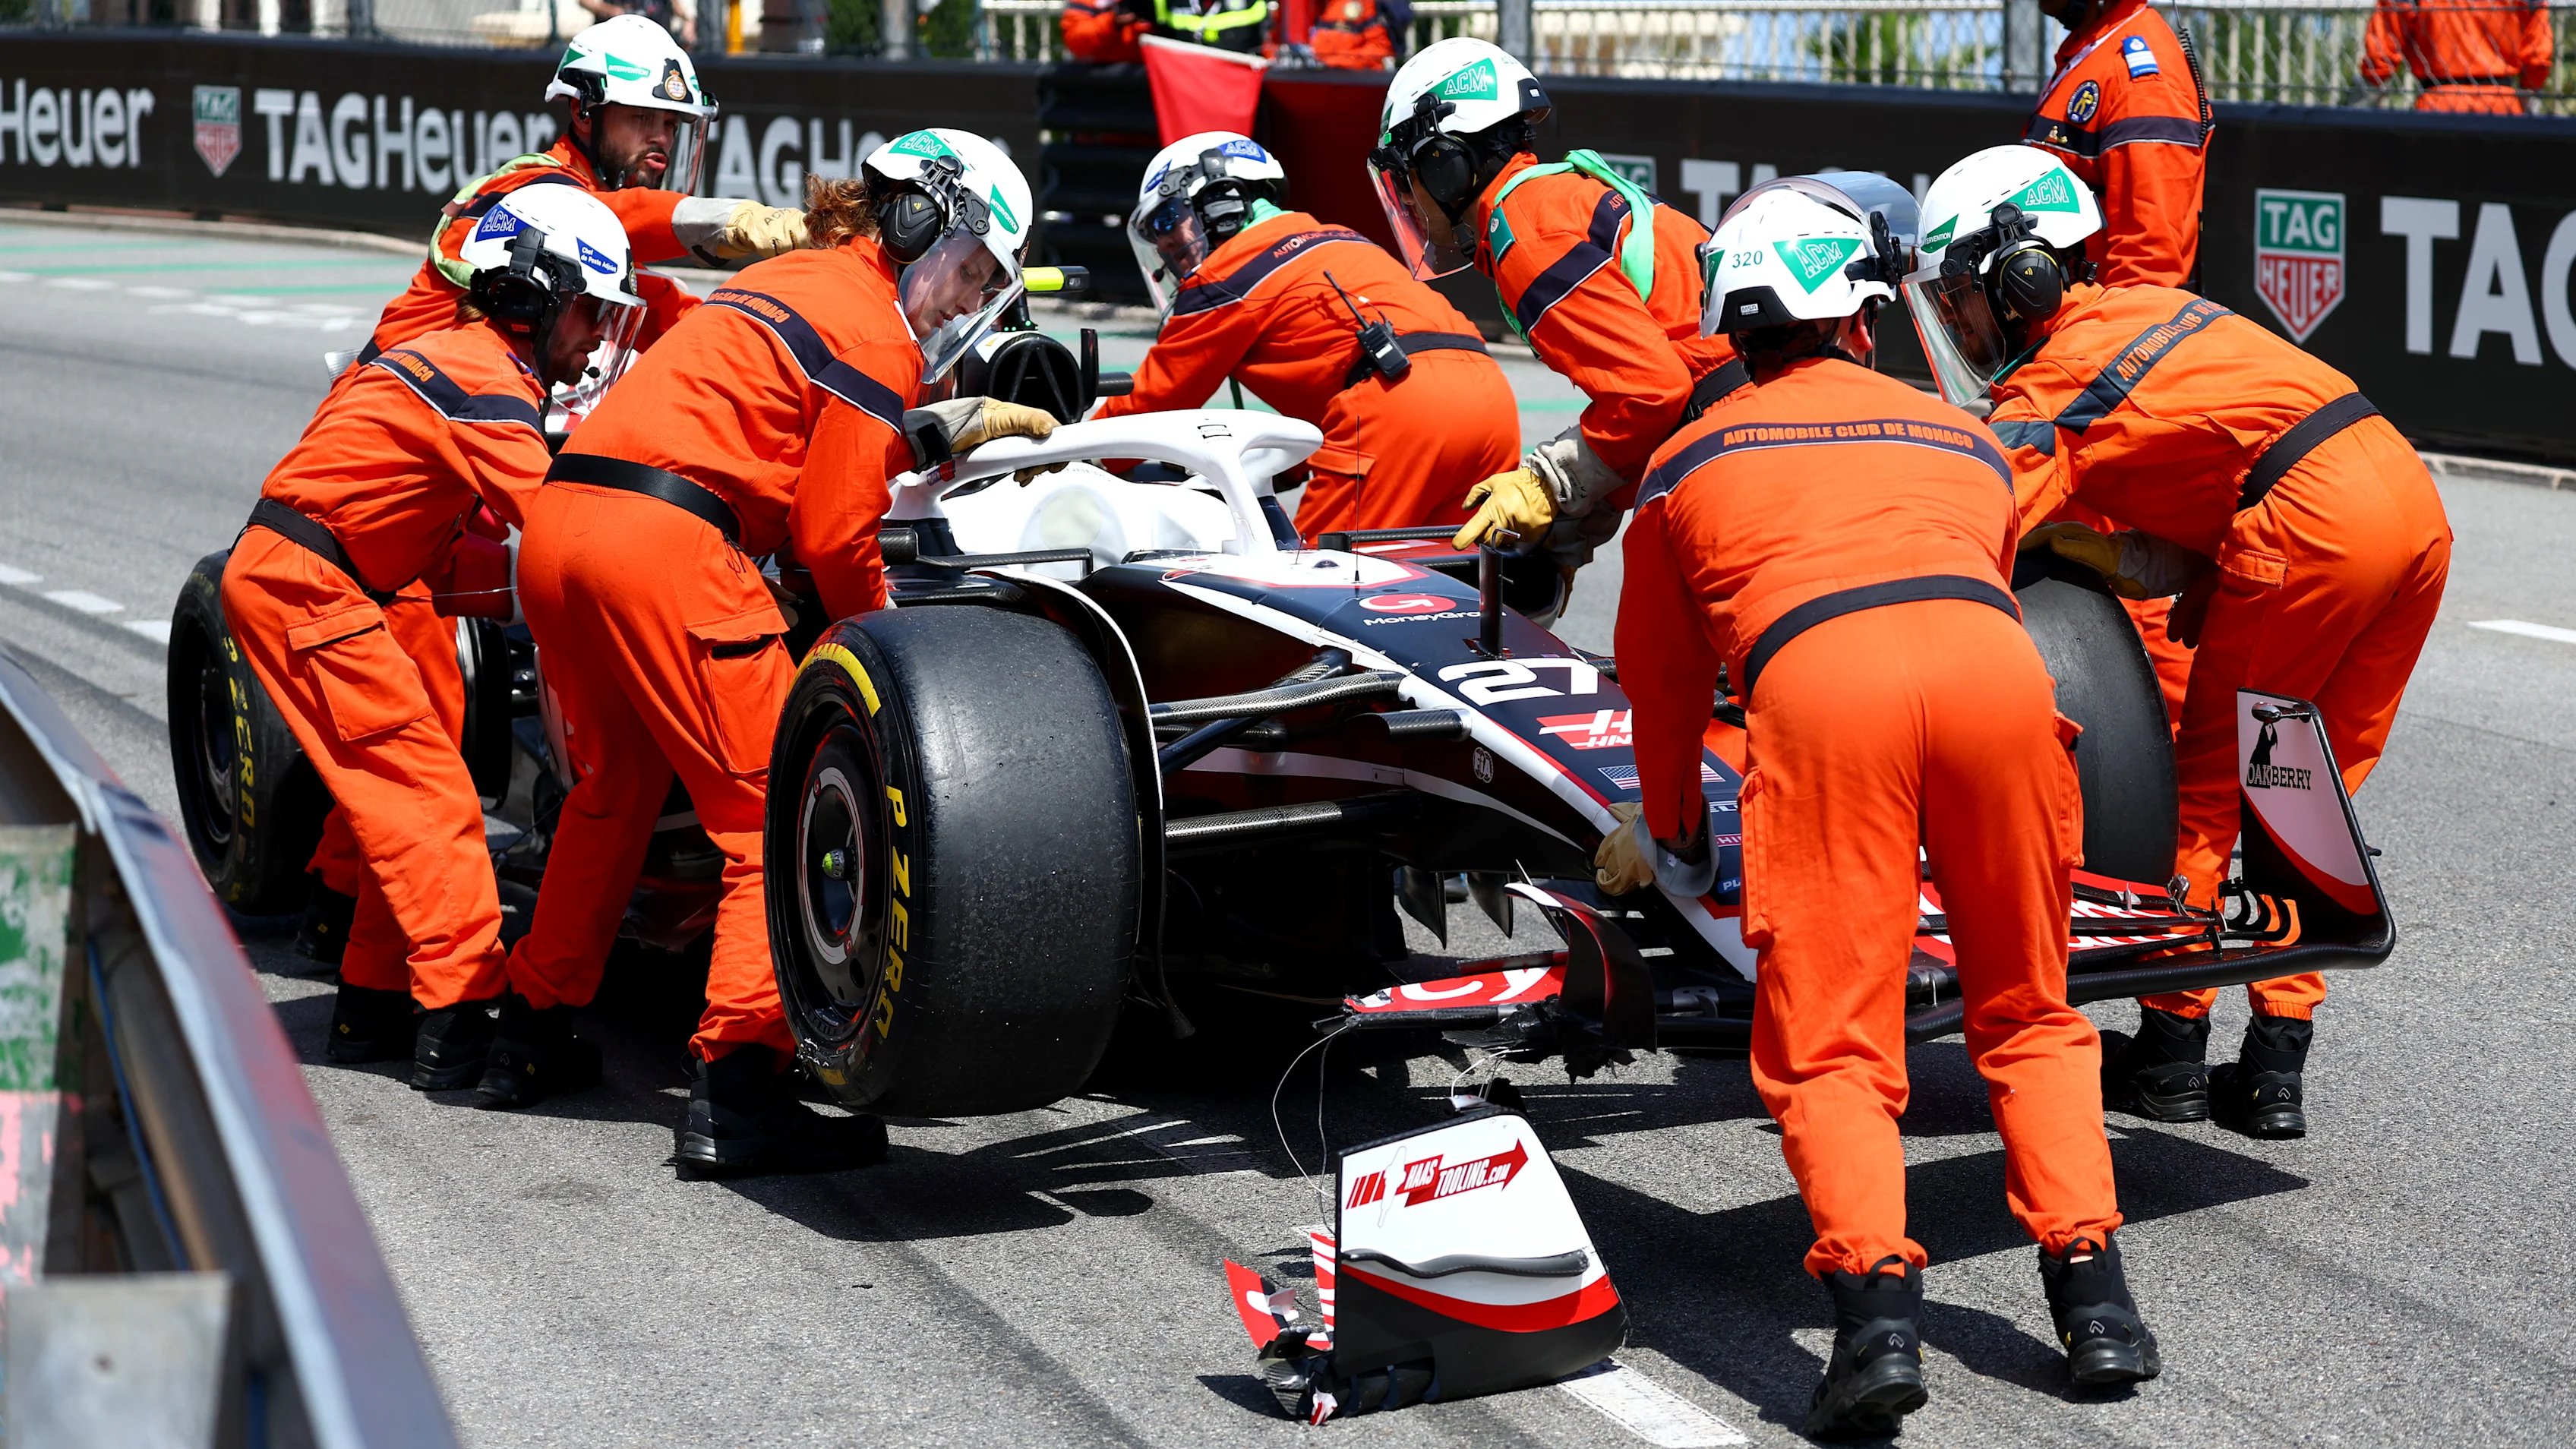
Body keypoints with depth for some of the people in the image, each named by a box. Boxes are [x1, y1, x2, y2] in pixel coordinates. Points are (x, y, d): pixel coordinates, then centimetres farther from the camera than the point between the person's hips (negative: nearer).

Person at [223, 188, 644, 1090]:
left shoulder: (463, 354, 16)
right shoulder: (490, 382, -15)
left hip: (274, 576, 10)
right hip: (303, 584, -10)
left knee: (404, 799, 12)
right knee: (429, 795, -10)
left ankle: (375, 1007, 17)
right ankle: (459, 1024, -12)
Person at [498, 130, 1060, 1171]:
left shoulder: (787, 278, 26)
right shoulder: (875, 332, 0)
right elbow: (834, 536, -3)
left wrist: (953, 421, 42)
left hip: (556, 519, 10)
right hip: (666, 545, -9)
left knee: (614, 787, 27)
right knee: (777, 816, -5)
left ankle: (532, 1030, 36)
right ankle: (737, 1094, -13)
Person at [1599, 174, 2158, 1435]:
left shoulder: (1688, 460, 31)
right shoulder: (1966, 440, 36)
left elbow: (1662, 683, 39)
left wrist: (1669, 840, 55)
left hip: (1814, 681, -2)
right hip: (1994, 666, 2)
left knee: (1828, 1043, -1)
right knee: (2027, 1016, 18)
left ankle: (1877, 1306, -20)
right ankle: (2094, 1296, 8)